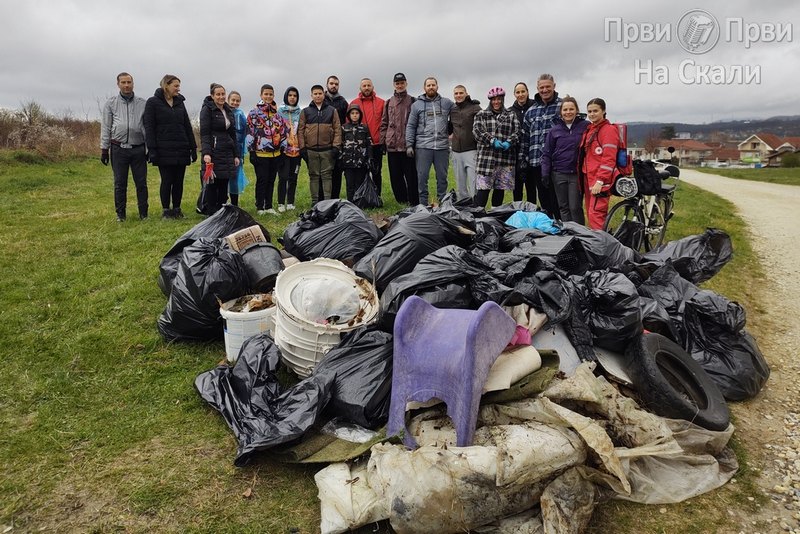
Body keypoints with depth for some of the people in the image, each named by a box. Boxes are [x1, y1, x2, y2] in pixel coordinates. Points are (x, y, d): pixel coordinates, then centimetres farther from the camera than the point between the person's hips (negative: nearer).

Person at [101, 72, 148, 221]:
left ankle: (143, 213, 13)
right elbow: (105, 127, 6)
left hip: (138, 149, 0)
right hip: (118, 149, 0)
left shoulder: (142, 103, 6)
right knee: (119, 183, 5)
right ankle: (120, 214, 14)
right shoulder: (111, 103, 5)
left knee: (141, 182, 3)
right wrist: (104, 149, 2)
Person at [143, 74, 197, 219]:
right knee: (167, 181, -1)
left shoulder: (180, 103, 14)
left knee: (179, 181, 6)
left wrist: (193, 147, 9)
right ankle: (166, 210, 10)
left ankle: (177, 209, 15)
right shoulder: (153, 102, 0)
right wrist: (152, 149, -13)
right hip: (164, 150, -4)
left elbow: (187, 126, 14)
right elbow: (149, 127, -5)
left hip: (181, 150, 4)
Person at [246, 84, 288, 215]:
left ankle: (269, 206, 19)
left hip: (275, 153, 5)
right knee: (262, 181, -1)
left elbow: (284, 130, 18)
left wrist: (282, 147, 12)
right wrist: (252, 151, -10)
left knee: (271, 180, 10)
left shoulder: (277, 113, 13)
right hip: (260, 153, -5)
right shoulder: (254, 113, -4)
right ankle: (260, 208, 8)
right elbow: (250, 132, -7)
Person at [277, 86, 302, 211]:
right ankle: (281, 203, 4)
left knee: (293, 177, 8)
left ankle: (290, 202, 16)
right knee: (283, 177, -4)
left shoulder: (300, 112, 9)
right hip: (284, 149, -3)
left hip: (296, 149, 3)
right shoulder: (280, 111, 1)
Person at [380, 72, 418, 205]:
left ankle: (414, 203, 4)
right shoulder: (388, 103, 13)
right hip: (392, 146, 4)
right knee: (395, 176, 8)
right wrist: (383, 141, 6)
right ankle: (401, 201, 18)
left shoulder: (412, 101, 4)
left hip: (408, 145, -4)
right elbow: (384, 123, 13)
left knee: (411, 175, -1)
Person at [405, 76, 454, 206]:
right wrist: (409, 145, -1)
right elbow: (410, 126, 6)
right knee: (422, 177, 0)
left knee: (442, 177, 7)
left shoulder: (447, 103, 10)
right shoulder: (417, 105, 8)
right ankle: (423, 204, 10)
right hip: (423, 147, -1)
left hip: (442, 146, 1)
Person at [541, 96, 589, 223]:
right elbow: (546, 153, 6)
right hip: (559, 174, 2)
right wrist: (545, 174, 0)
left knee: (575, 208, -3)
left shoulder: (586, 126, -1)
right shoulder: (555, 130, 4)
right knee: (563, 207, 8)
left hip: (577, 174, -2)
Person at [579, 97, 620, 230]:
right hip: (588, 178, 9)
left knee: (596, 215, -14)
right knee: (590, 213, 11)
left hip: (600, 181, -9)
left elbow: (609, 159, -16)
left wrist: (600, 181, -20)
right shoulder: (589, 129, 17)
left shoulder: (609, 130, -9)